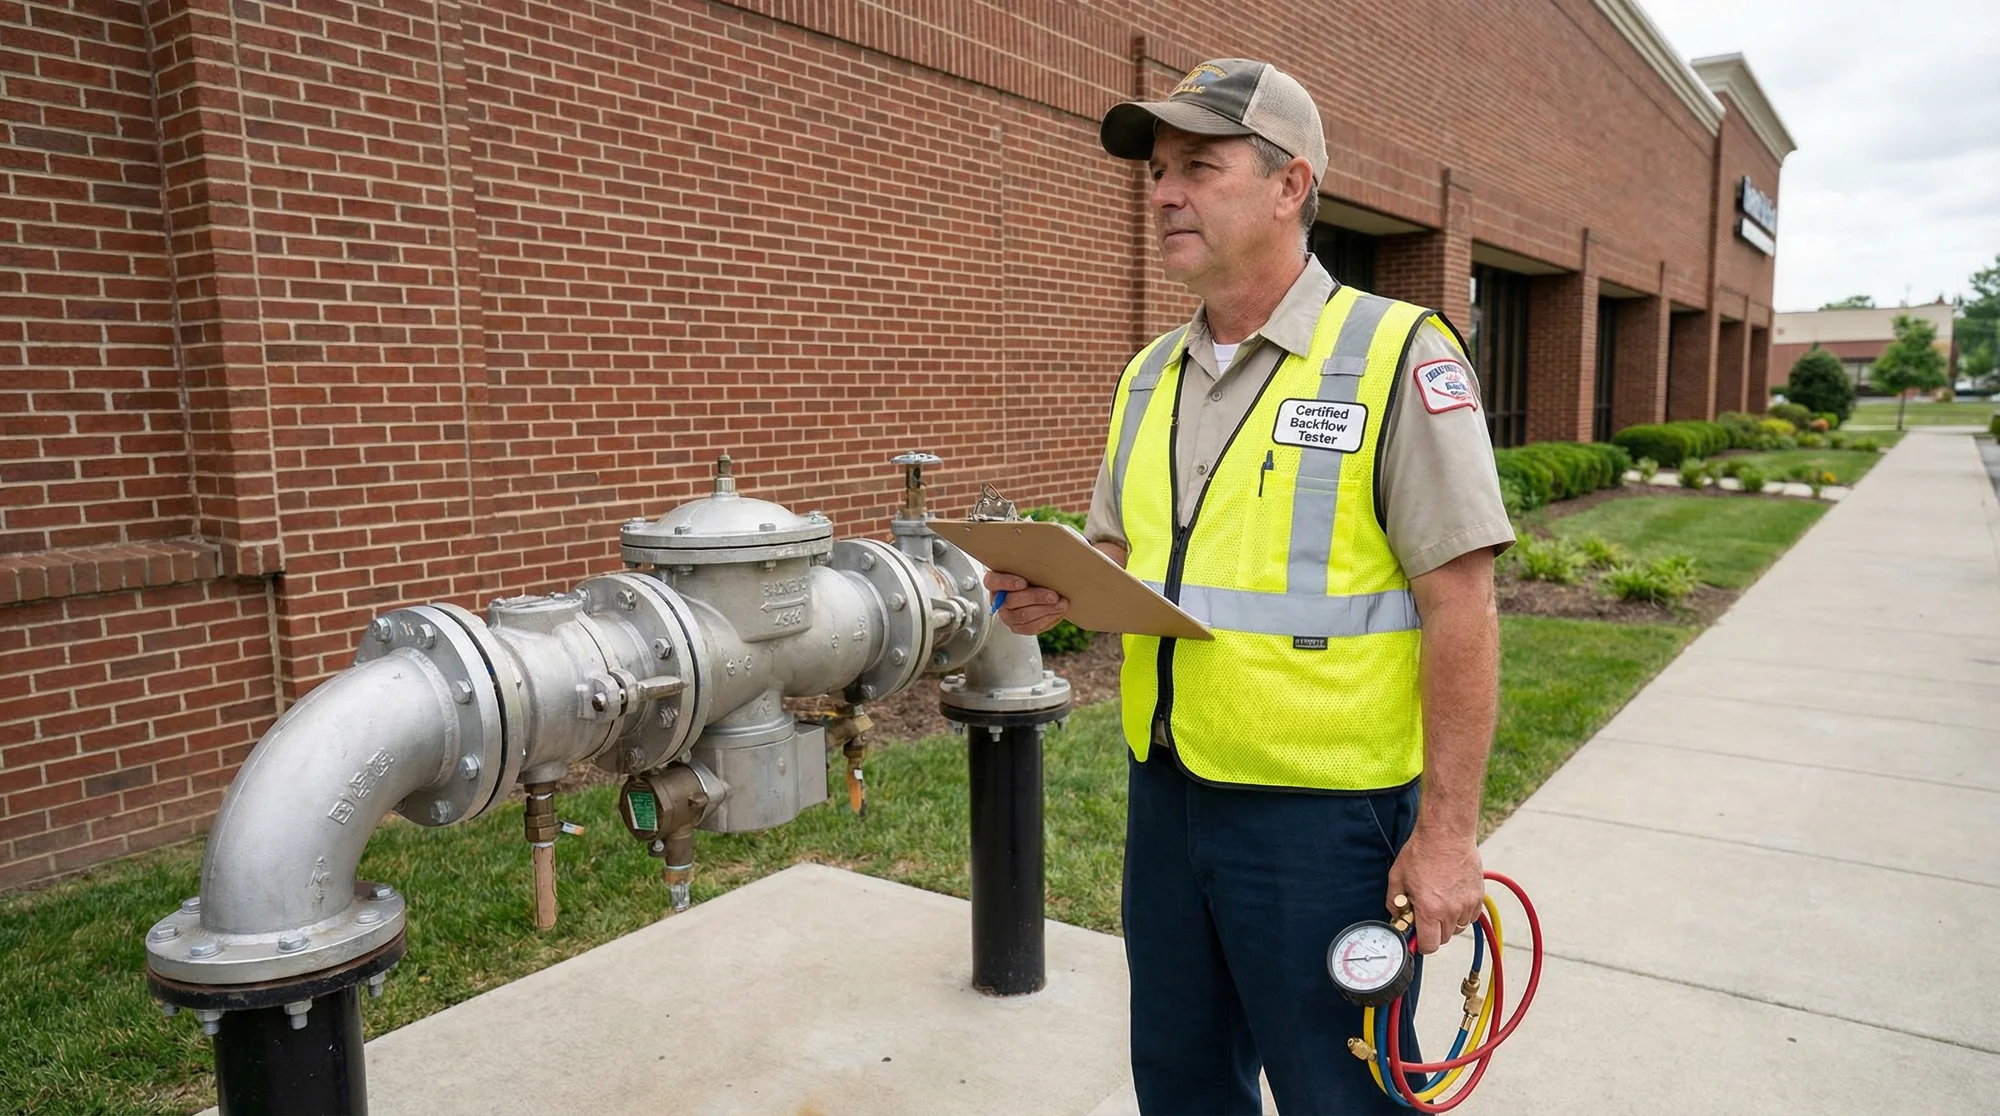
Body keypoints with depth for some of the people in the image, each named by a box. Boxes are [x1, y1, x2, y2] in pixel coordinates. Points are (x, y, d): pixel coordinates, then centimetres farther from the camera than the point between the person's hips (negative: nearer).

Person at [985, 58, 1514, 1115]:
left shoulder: (1396, 354, -12)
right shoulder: (1150, 375, 8)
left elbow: (1459, 609, -14)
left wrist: (1446, 831, -15)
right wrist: (1059, 590, -6)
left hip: (1322, 816, -6)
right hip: (1166, 791, 6)